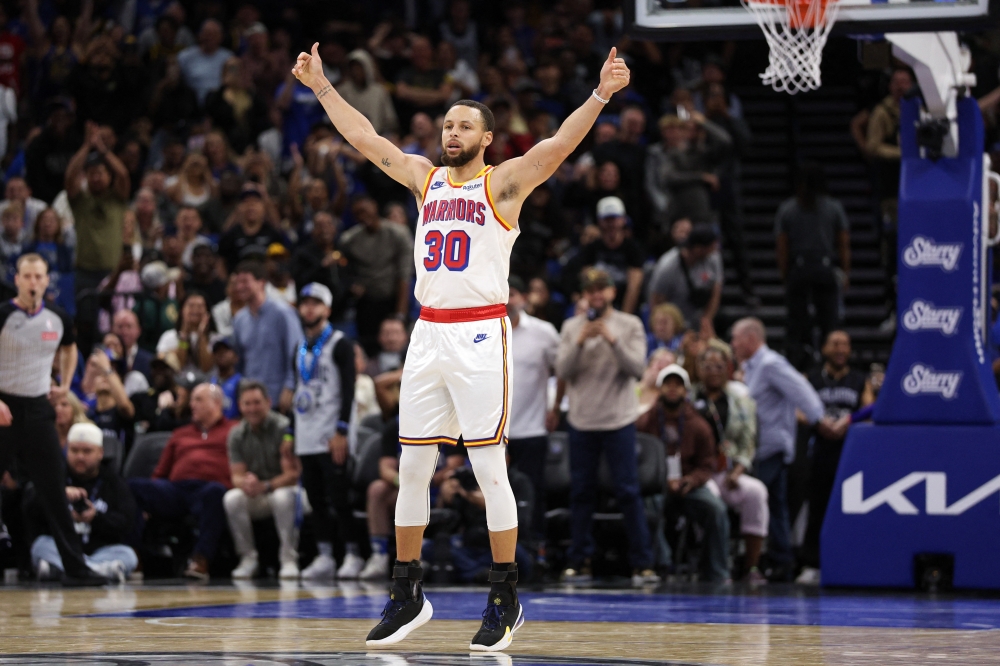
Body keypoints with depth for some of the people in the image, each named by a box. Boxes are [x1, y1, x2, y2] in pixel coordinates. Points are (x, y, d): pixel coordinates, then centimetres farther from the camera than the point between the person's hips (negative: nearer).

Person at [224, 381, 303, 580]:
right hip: (255, 498, 4)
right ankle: (248, 558, -14)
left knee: (283, 497, -39)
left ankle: (289, 559, -25)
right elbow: (236, 475, -4)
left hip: (282, 487, -4)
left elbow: (293, 474, -18)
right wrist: (245, 483, -30)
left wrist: (266, 486, -34)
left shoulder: (283, 428, -15)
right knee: (231, 499, -28)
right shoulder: (236, 435, 0)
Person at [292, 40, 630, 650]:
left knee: (489, 469, -6)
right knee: (412, 469, 6)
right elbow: (366, 138, 21)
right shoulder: (426, 179, 15)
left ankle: (506, 599, -1)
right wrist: (321, 85, 21)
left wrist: (601, 95, -28)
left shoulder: (504, 182, -1)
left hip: (480, 336, -6)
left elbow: (559, 146, -15)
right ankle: (408, 595, 14)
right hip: (428, 335, 6)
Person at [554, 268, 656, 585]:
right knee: (582, 492, 6)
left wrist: (613, 340, -20)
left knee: (628, 491, -4)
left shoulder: (630, 325, 1)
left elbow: (637, 367, -9)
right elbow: (562, 370, -3)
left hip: (619, 420, -2)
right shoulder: (571, 327, 5)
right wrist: (581, 342, -16)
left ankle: (642, 562, -1)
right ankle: (579, 561, 12)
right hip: (581, 420, 2)